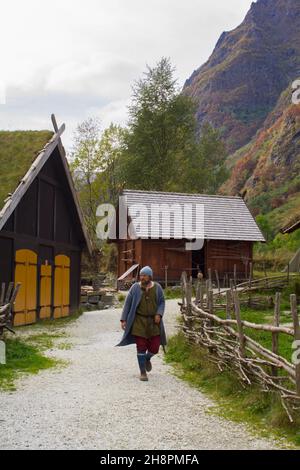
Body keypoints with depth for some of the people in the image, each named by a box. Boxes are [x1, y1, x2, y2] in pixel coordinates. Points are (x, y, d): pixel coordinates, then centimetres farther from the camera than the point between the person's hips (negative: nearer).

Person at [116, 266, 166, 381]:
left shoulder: (157, 287, 0)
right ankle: (143, 372, 11)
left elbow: (161, 302, 6)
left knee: (154, 348, 2)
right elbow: (128, 304, -1)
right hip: (139, 322, -2)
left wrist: (159, 314, -11)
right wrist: (123, 319, -4)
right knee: (141, 347, -2)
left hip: (153, 322, 2)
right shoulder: (135, 288, -4)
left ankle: (147, 359, 37)